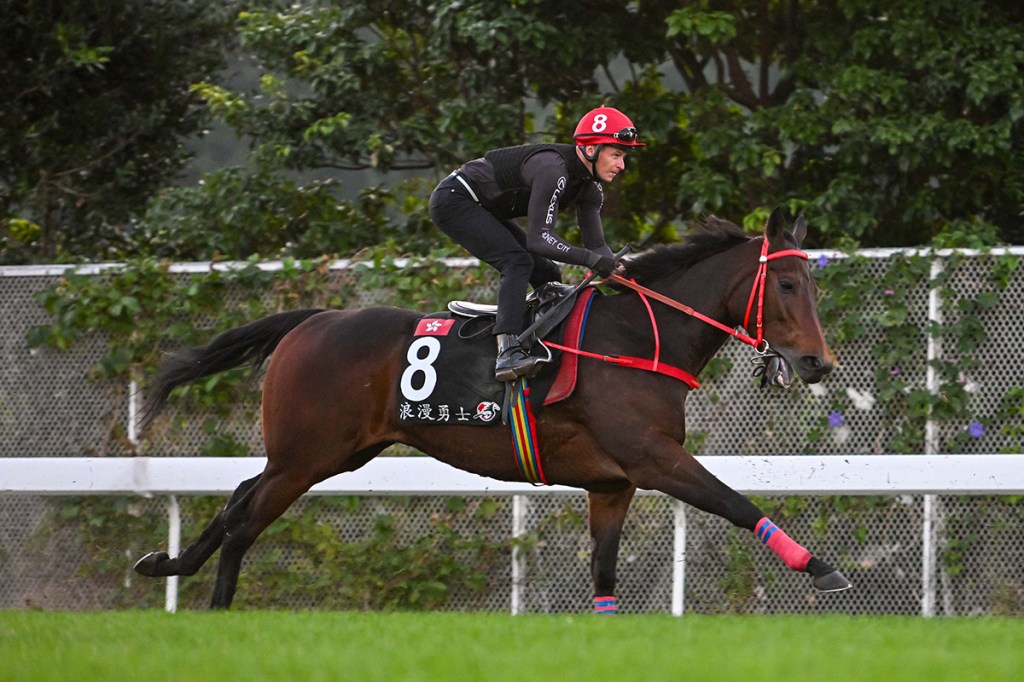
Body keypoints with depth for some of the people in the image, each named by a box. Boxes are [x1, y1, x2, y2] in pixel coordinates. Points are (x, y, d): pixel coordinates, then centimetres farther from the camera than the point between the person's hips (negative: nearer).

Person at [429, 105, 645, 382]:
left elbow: (596, 244, -1)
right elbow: (538, 239, -34)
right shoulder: (553, 169, -31)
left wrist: (615, 269, -20)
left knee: (548, 276, 6)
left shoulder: (589, 187, -1)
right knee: (518, 262, -27)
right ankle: (508, 352, -39)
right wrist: (590, 259, -41)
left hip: (485, 210, 10)